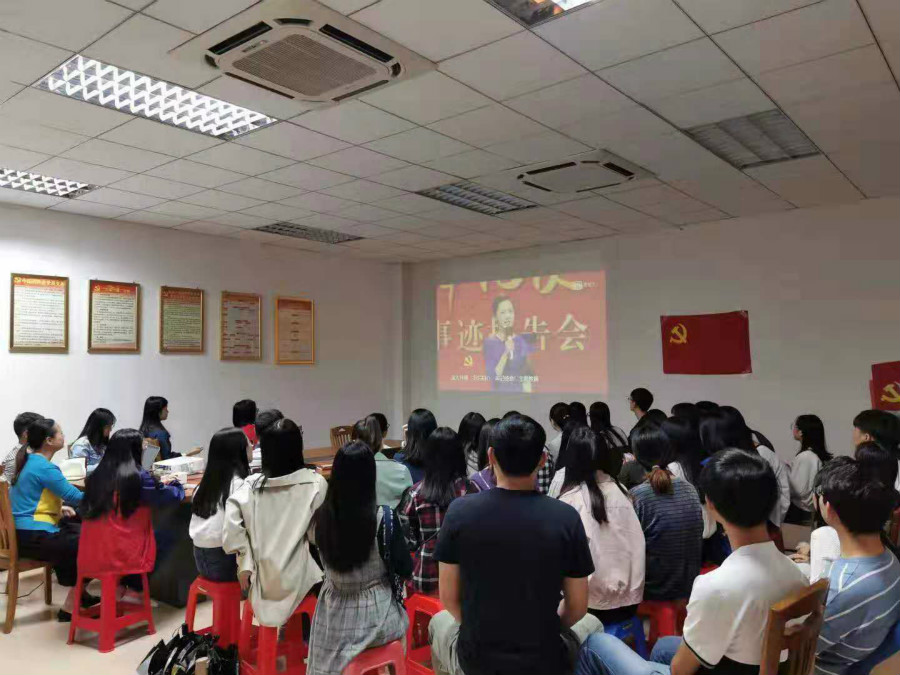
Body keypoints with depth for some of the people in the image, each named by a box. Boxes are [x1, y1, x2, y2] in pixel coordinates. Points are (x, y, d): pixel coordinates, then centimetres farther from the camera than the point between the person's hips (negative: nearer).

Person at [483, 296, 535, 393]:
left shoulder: (523, 341, 1)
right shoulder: (489, 342, -7)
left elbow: (528, 373, 5)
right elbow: (492, 376, -11)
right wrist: (506, 353, -19)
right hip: (500, 393, -1)